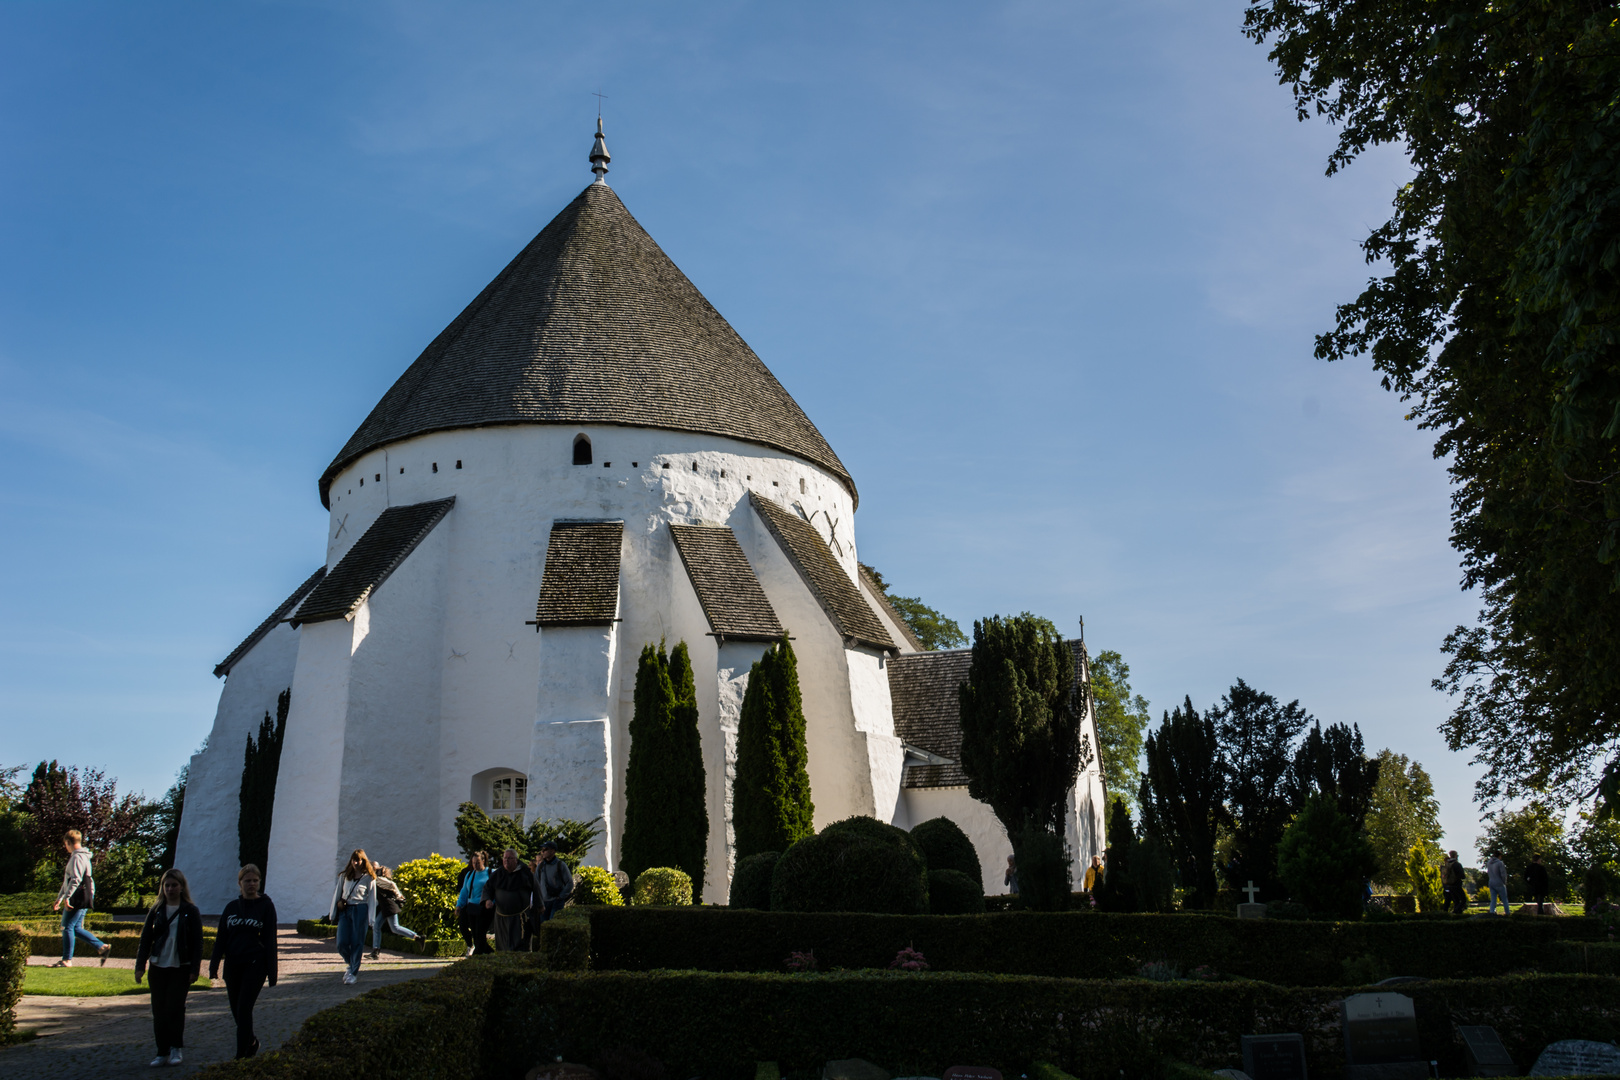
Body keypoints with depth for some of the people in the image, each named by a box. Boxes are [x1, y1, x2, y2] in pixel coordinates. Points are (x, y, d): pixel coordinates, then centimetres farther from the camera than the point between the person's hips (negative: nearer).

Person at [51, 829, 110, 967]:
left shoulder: (77, 857, -12)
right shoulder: (81, 856, 21)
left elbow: (76, 879, -23)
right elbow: (68, 881, 27)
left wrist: (66, 897, -26)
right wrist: (59, 898, 29)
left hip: (78, 898, -10)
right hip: (81, 899, 10)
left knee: (68, 927, -5)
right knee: (76, 928, 11)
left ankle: (67, 960, -1)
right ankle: (102, 947, 8)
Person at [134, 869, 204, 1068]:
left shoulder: (190, 912, 0)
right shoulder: (156, 911, 7)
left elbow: (197, 943, -2)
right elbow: (145, 940, 7)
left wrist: (194, 969, -8)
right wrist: (140, 966, -1)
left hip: (181, 969, -3)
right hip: (157, 967, 3)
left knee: (175, 1007, -7)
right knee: (159, 1011, 4)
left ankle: (175, 1049, 8)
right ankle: (163, 1052, 13)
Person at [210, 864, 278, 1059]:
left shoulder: (266, 906, -1)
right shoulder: (231, 907, 9)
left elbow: (270, 940, -3)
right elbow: (221, 938, 9)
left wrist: (271, 971, -6)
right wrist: (214, 965, 0)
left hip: (255, 964, -4)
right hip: (233, 965, 4)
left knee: (244, 1009, -10)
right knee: (236, 1010, 10)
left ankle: (242, 1056, -3)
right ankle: (251, 1041, 35)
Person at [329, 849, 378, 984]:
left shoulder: (369, 878, -1)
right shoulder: (345, 875, 9)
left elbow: (372, 898, 0)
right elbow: (337, 890, 20)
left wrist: (370, 918, -4)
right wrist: (339, 902, 5)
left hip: (360, 910, -3)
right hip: (344, 910, 3)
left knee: (357, 943, -2)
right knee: (342, 943, -2)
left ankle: (354, 973, 9)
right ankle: (352, 965, 24)